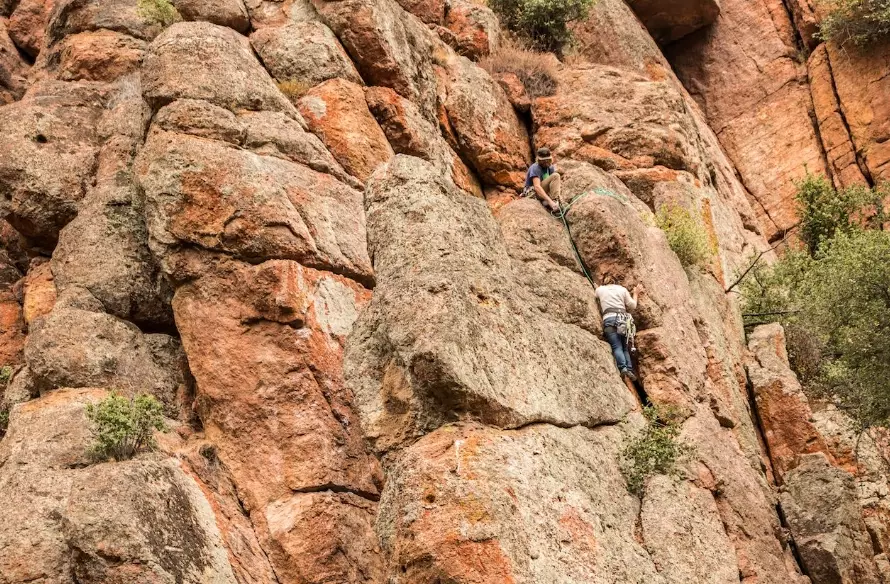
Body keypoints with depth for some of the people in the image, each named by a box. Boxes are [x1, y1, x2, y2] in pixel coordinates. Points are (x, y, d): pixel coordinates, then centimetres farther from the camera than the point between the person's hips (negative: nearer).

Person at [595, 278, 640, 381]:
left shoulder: (600, 289, 20)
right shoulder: (622, 289, 20)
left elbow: (596, 296, 42)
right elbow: (632, 306, 18)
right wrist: (635, 294, 34)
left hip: (609, 319, -2)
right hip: (623, 318, 2)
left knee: (617, 347, -14)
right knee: (625, 348, 8)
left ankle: (623, 368, -37)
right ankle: (630, 370, -13)